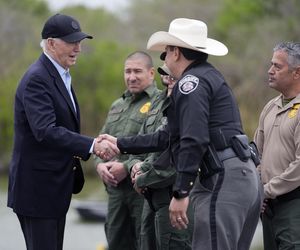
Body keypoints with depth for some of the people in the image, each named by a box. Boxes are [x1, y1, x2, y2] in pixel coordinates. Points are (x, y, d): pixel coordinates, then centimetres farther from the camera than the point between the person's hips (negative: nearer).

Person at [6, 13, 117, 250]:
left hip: (55, 188, 10)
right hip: (37, 187, -10)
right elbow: (45, 131, -29)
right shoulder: (37, 79, -17)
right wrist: (91, 145, -35)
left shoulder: (59, 75, 15)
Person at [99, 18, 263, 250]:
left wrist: (180, 193, -21)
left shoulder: (191, 82, -7)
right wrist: (121, 144, 33)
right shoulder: (208, 77, 25)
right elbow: (171, 137, 28)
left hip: (224, 179, -10)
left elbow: (194, 140, -20)